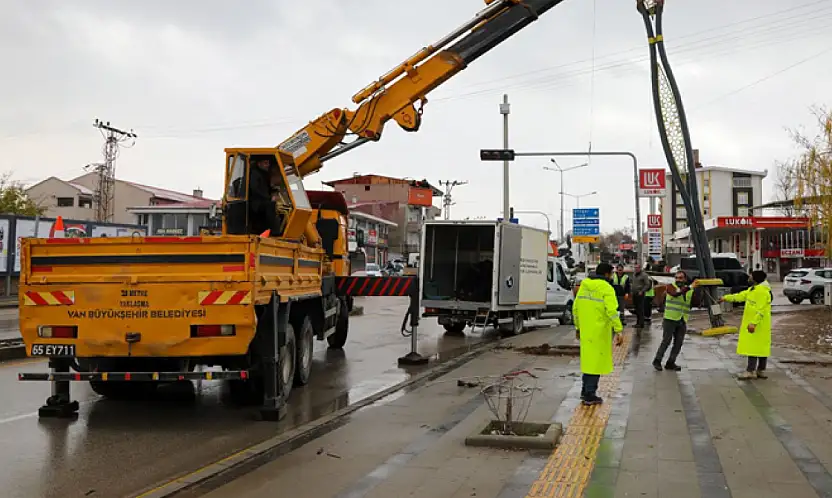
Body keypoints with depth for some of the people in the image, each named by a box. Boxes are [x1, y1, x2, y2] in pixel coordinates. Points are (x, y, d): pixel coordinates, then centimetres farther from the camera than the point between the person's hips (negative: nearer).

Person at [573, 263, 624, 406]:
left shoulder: (583, 286, 9)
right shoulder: (606, 288, -13)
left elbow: (575, 307, 13)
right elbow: (612, 311, -22)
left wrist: (578, 327, 22)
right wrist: (618, 331, -21)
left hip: (585, 331, 7)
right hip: (599, 332, -7)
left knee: (588, 359, 19)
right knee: (596, 360, 2)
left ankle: (585, 391, 28)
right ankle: (590, 396, 7)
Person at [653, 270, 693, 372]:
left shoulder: (690, 291, 10)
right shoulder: (671, 287, -4)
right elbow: (675, 294, -23)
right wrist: (684, 289, -39)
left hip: (682, 321, 5)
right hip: (670, 319, -5)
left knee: (678, 343, 5)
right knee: (666, 341, -5)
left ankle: (670, 363, 15)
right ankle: (657, 361, 8)